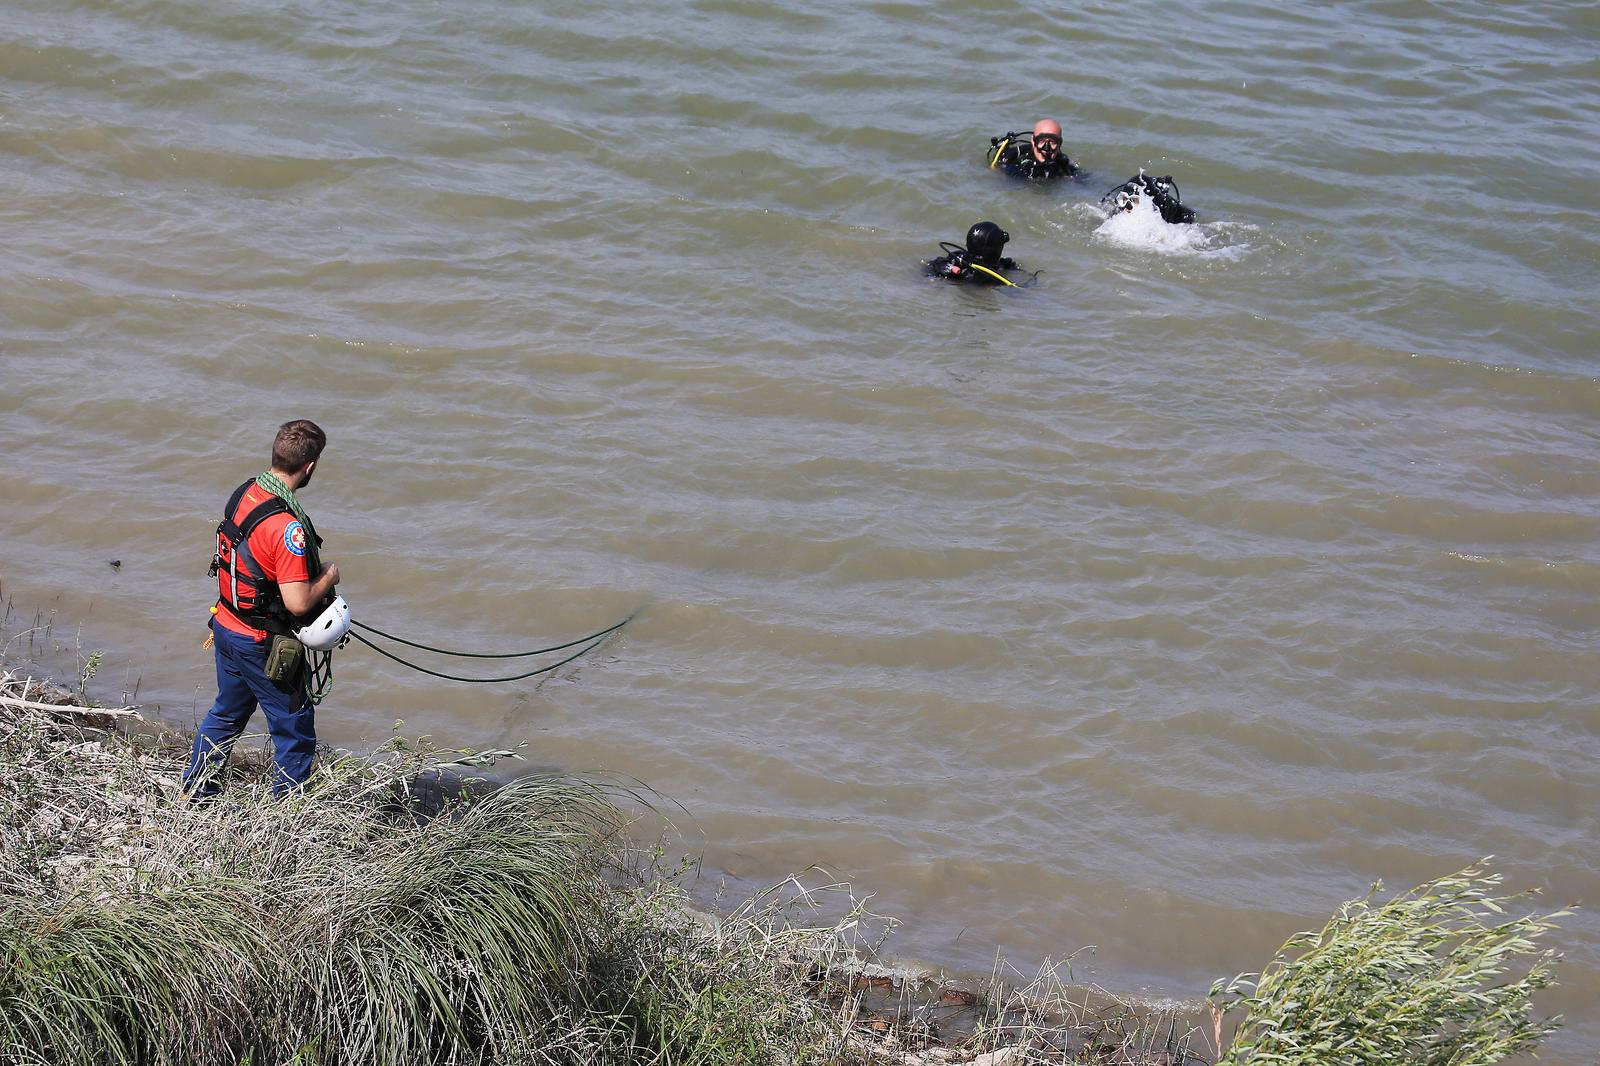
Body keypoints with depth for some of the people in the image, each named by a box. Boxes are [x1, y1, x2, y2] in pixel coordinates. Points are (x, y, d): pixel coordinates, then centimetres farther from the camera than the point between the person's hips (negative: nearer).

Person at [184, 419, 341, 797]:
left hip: (226, 627, 9)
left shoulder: (243, 493, -3)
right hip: (263, 646, -8)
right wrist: (328, 576, -10)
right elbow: (298, 603, -28)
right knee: (295, 733, 7)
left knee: (227, 711, 28)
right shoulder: (286, 526, -29)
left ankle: (194, 791, 40)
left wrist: (312, 569, 14)